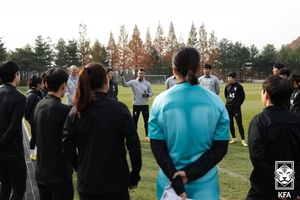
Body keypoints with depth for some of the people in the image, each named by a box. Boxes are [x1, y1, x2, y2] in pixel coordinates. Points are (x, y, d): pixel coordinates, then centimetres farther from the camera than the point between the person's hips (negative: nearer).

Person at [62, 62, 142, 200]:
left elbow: (68, 149, -2)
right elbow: (134, 146, -12)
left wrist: (82, 170, 12)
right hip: (116, 182, -2)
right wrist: (134, 177, 0)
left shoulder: (76, 112, -4)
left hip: (86, 183, 2)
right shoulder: (119, 109, -12)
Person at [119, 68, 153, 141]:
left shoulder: (147, 83, 2)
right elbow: (125, 84, -13)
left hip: (145, 105, 1)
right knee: (134, 121, 5)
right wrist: (122, 77, -28)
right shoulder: (133, 82, -2)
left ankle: (148, 136, 17)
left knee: (146, 121, 7)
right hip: (136, 105, -1)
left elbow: (151, 93, 5)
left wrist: (147, 94, -17)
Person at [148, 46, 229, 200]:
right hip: (204, 183, 1)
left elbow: (157, 148, -10)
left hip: (170, 180, 0)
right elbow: (220, 148, -7)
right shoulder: (215, 102, -6)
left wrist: (177, 183, -11)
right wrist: (190, 173, -11)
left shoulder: (161, 101, -7)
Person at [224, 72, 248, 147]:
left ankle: (243, 140, -4)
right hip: (228, 107, 4)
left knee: (239, 124, -6)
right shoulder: (227, 86, 4)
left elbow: (243, 96, 1)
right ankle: (234, 138, 22)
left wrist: (239, 103, 3)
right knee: (230, 123, 9)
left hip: (236, 108, -4)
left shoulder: (239, 86, -8)